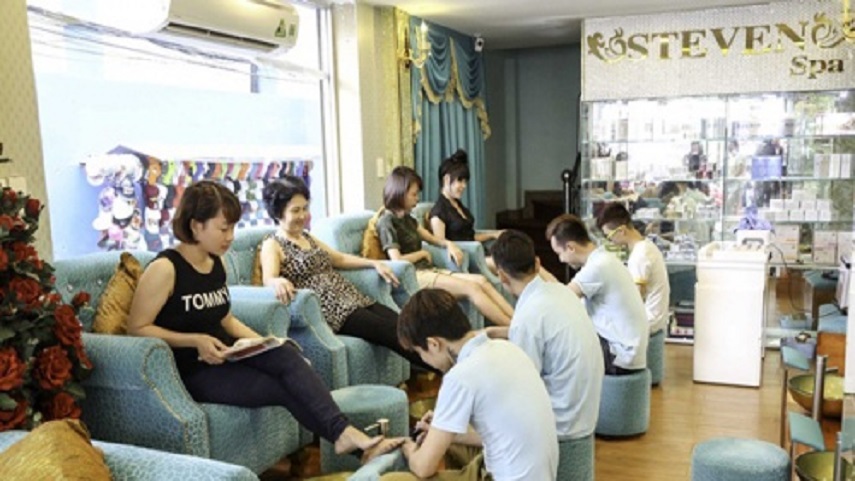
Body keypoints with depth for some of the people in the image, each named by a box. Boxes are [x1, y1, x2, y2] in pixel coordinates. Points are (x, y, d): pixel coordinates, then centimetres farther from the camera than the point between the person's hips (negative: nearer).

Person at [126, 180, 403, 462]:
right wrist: (195, 340, -23)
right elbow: (136, 328, -14)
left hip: (224, 357, 6)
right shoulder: (165, 269, -14)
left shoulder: (216, 263, 8)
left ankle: (343, 432, -31)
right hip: (192, 371, -6)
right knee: (284, 388, -21)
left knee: (286, 355, -24)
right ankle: (343, 437, -10)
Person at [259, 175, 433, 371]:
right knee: (391, 331, -22)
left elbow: (339, 259, 27)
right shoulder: (272, 245, -2)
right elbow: (268, 279, -20)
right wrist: (279, 282, -44)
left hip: (348, 297, 7)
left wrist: (374, 263, 15)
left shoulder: (307, 237, 21)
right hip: (326, 308, -7)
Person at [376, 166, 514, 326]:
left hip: (428, 270, 9)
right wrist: (422, 253, -4)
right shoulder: (387, 222, -9)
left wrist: (448, 244, 4)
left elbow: (432, 238, 26)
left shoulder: (406, 218, 18)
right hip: (414, 276, -8)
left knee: (481, 281, -11)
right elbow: (397, 260, -20)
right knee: (472, 288, -23)